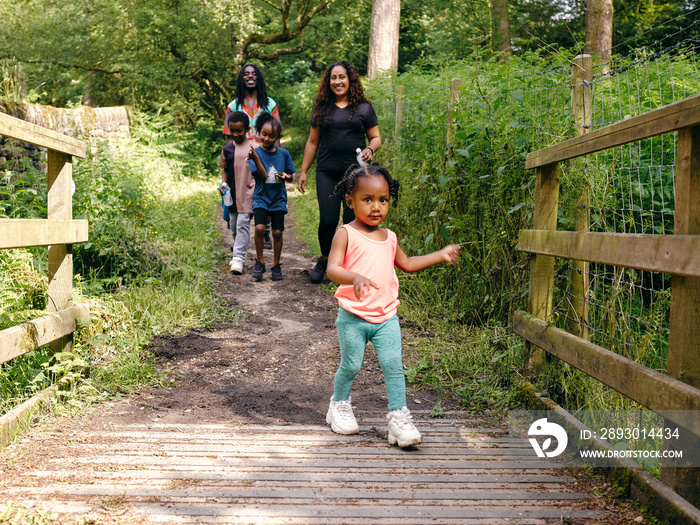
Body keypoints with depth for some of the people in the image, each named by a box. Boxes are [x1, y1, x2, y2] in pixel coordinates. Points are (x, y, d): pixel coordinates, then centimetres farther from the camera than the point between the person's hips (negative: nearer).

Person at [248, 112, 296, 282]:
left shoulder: (284, 154, 3)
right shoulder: (256, 152, -6)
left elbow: (291, 176, 12)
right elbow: (263, 175, -18)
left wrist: (286, 176, -11)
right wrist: (255, 158, -32)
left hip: (278, 199, 2)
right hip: (261, 197, -2)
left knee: (277, 232, 0)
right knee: (259, 228, -18)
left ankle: (276, 265, 17)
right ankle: (260, 262, 1)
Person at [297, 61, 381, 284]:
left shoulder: (364, 108, 8)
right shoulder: (322, 109, 12)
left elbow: (376, 138, 11)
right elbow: (312, 142, 16)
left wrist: (370, 149, -12)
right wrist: (303, 171, 13)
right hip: (327, 173, 1)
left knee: (352, 221, -1)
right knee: (328, 220, -6)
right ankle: (324, 259, 20)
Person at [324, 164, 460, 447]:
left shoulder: (389, 237, 11)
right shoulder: (346, 234, -7)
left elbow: (406, 264, 28)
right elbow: (332, 269, -20)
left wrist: (441, 255, 25)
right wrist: (355, 278, -40)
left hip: (386, 318, 4)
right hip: (353, 317, -4)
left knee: (393, 365, -4)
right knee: (351, 365, 5)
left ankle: (399, 417, 4)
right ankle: (340, 405, 31)